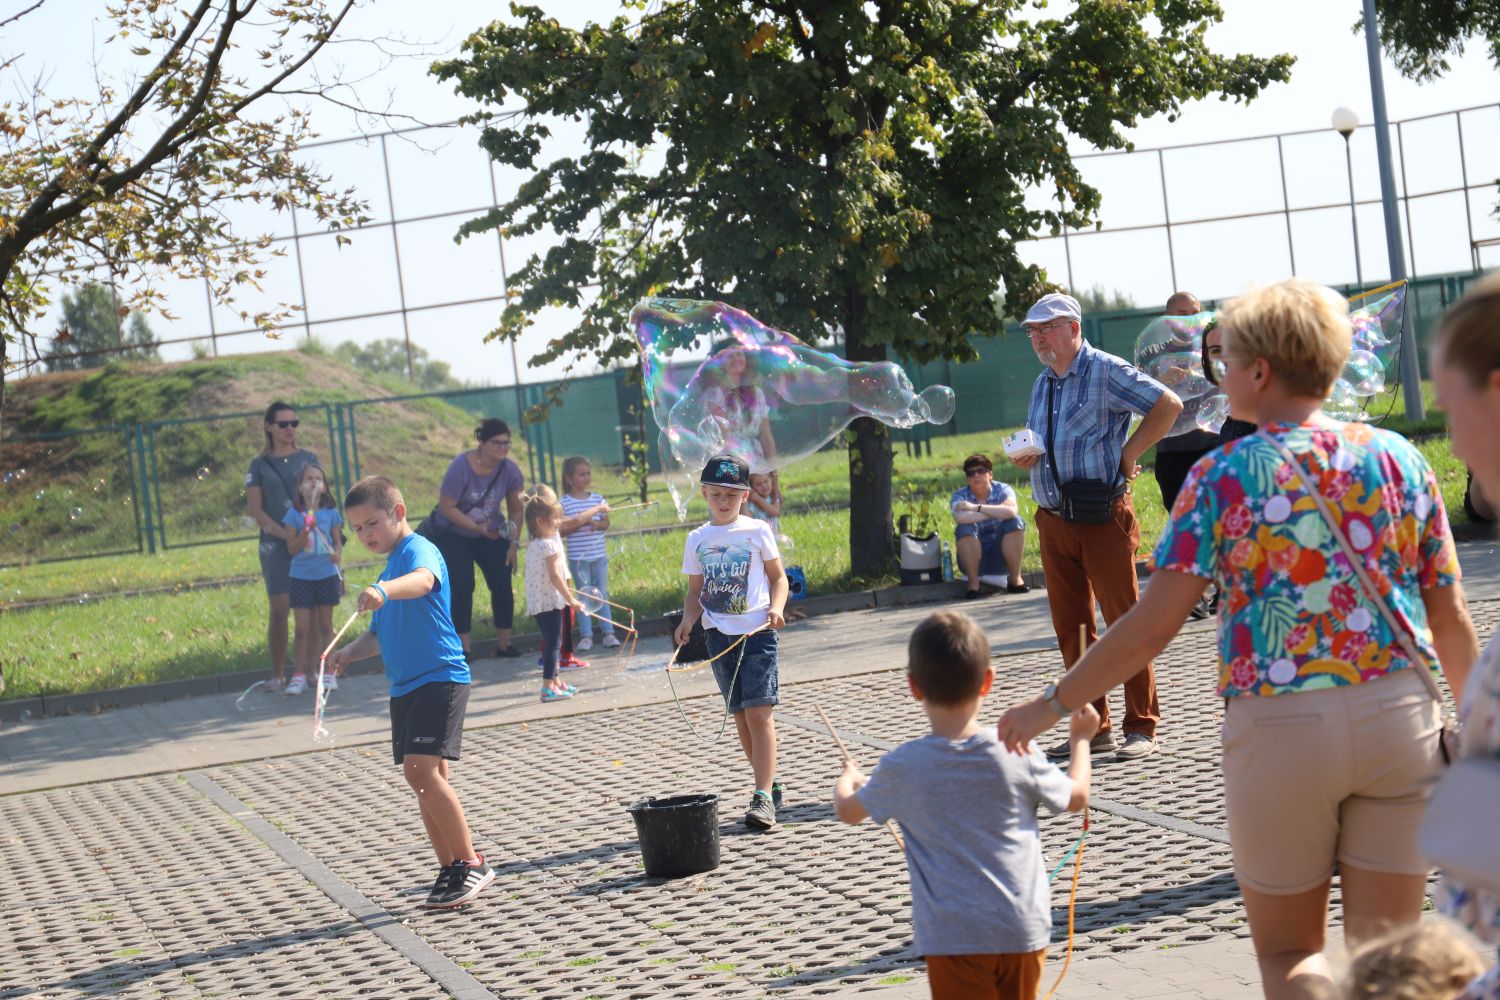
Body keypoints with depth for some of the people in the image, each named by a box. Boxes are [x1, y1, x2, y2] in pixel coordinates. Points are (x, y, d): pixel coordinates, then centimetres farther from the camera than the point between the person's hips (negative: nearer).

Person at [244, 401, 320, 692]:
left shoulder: (308, 458, 10)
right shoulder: (259, 465, 6)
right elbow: (254, 509, 0)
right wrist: (283, 532, -13)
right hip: (275, 543, -1)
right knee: (280, 609, -7)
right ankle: (278, 673, 0)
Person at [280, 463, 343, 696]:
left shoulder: (330, 513, 2)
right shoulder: (294, 514, -1)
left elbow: (337, 541, 5)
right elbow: (292, 548, -4)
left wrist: (337, 554, -16)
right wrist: (306, 530, -18)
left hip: (327, 574, 1)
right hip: (301, 576, -1)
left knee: (325, 625, 8)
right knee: (302, 628, 0)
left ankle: (328, 672, 16)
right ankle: (299, 675, 6)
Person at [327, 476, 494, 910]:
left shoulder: (418, 550, -9)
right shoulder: (390, 568, 21)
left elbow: (424, 580, -34)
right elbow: (381, 633, 28)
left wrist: (384, 591, -53)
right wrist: (350, 652, 9)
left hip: (440, 678, -10)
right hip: (405, 686, 10)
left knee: (420, 768, -19)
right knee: (427, 777, 11)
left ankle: (471, 863, -11)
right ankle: (450, 868, 19)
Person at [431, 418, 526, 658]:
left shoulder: (510, 469, -13)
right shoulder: (460, 467, -25)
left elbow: (515, 509, -2)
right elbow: (447, 507, -22)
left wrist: (513, 544, -7)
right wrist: (477, 527, -25)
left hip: (491, 533, 4)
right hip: (455, 533, -4)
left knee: (502, 585, -4)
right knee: (462, 587, -12)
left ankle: (504, 645, 5)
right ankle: (462, 647, -7)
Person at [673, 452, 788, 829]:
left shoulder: (757, 531, 0)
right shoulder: (697, 540, 9)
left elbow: (778, 576, 6)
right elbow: (696, 590, 14)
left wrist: (776, 608, -12)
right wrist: (688, 621, -4)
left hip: (757, 632, -4)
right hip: (719, 636, 4)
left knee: (759, 711, -13)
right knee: (740, 715, 9)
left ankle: (763, 798, -16)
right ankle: (770, 785, 22)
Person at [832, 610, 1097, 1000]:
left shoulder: (902, 767, -8)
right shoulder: (1018, 754, -5)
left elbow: (847, 810, 12)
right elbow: (1076, 796, 13)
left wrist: (847, 779, 36)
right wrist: (1081, 738, 31)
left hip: (954, 937, -3)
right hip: (1023, 928, 3)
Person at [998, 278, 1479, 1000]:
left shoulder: (1224, 475, -6)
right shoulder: (1398, 458, 4)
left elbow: (1150, 627, -10)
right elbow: (1451, 618, 6)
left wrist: (1050, 706, 1)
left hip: (1278, 727, -3)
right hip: (1401, 721, 3)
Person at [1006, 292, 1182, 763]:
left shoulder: (1106, 371, -6)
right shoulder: (1042, 384, 17)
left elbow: (1168, 405, -10)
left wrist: (1128, 453, -10)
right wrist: (1025, 456, 5)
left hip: (1103, 516, -8)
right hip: (1053, 520, 8)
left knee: (1125, 620, -4)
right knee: (1071, 628, 8)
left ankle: (1141, 728, 2)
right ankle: (1093, 728, 16)